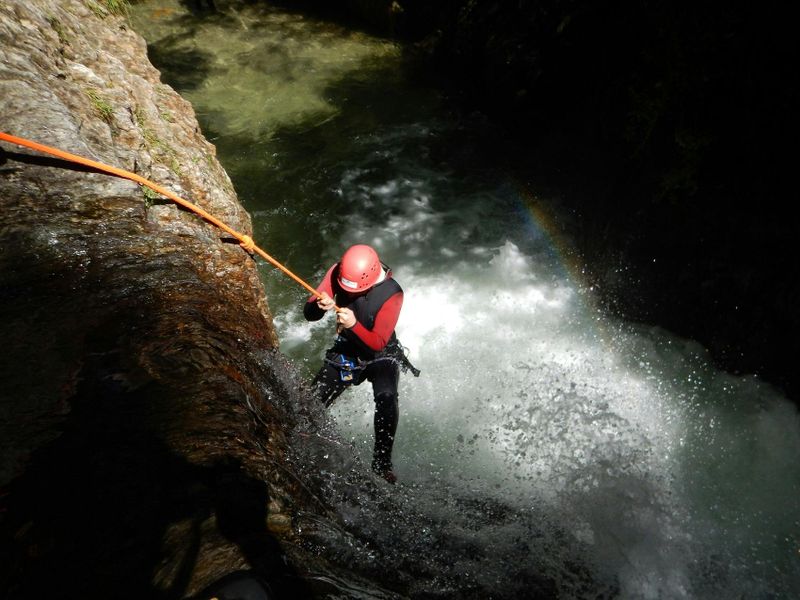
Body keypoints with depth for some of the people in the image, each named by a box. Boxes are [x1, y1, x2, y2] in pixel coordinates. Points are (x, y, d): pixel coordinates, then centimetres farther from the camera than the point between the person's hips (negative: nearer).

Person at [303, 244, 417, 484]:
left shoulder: (391, 293, -26)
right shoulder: (337, 273, -16)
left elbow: (378, 343, -26)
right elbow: (309, 314, -13)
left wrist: (354, 325, -45)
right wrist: (320, 306, -37)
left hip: (381, 355, -3)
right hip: (344, 352, 4)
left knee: (386, 397, -31)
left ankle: (382, 461, -15)